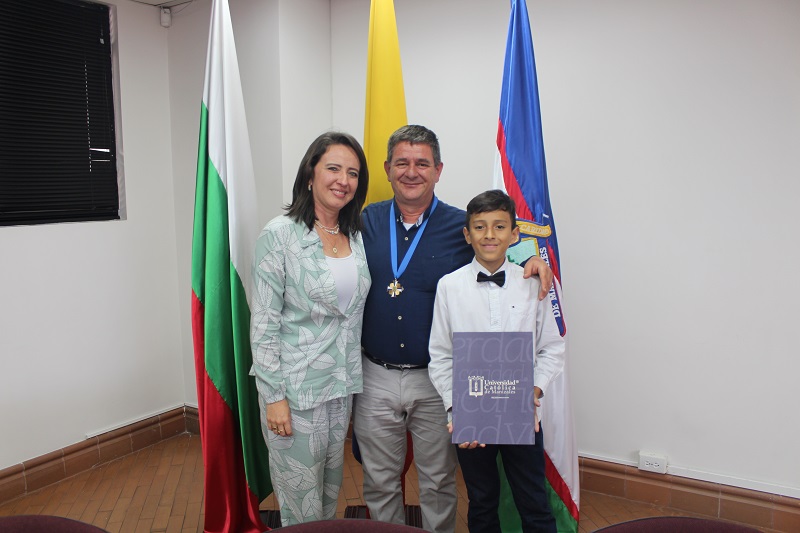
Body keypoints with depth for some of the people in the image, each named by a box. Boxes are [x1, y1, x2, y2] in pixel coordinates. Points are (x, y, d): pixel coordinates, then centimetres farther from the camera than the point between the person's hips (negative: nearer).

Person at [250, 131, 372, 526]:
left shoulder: (357, 236, 5)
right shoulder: (279, 235, -13)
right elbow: (263, 323, -13)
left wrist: (355, 379, 10)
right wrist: (273, 396, -15)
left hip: (342, 384, 6)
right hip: (295, 388, -6)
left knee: (330, 490, 21)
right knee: (301, 501, 8)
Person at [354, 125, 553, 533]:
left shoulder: (462, 226, -5)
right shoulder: (366, 221, 2)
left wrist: (532, 259, -16)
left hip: (436, 382, -1)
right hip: (374, 378, 2)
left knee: (437, 484, 15)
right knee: (379, 484, 17)